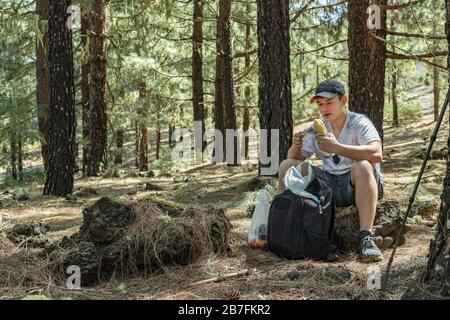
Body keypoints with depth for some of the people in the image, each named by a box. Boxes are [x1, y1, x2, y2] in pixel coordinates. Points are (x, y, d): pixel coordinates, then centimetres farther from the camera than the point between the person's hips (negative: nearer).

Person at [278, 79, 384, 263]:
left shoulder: (359, 123, -9)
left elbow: (376, 154, -28)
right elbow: (296, 158, 8)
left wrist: (337, 147, -35)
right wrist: (295, 147, -17)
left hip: (356, 186, -5)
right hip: (328, 183, 5)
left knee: (363, 166, -37)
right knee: (286, 166, -7)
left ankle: (365, 237, -37)